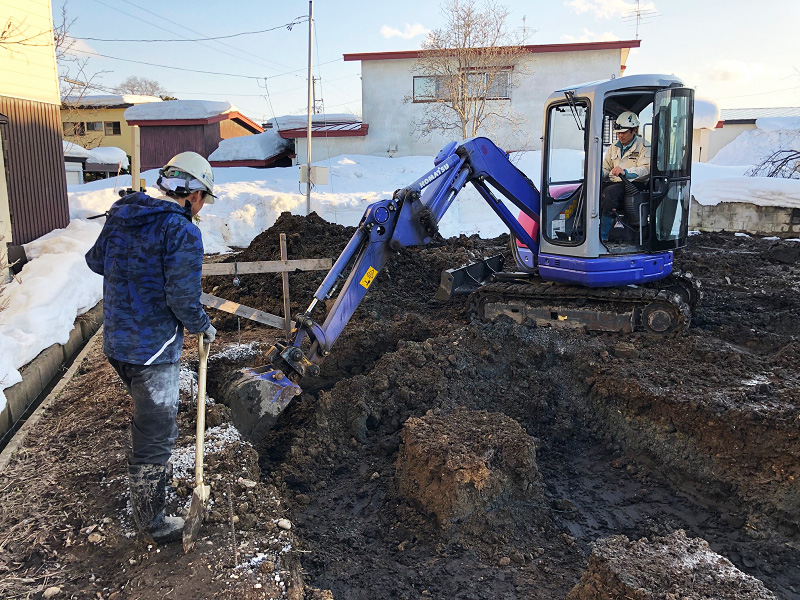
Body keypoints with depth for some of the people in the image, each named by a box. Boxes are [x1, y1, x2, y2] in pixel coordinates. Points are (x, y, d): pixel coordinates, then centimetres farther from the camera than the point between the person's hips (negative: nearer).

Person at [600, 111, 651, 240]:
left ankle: (603, 236, -36)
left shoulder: (644, 147, 4)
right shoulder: (613, 148, 24)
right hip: (613, 182, 6)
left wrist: (625, 172, -28)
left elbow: (646, 169, -10)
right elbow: (605, 168, 22)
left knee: (609, 192, -36)